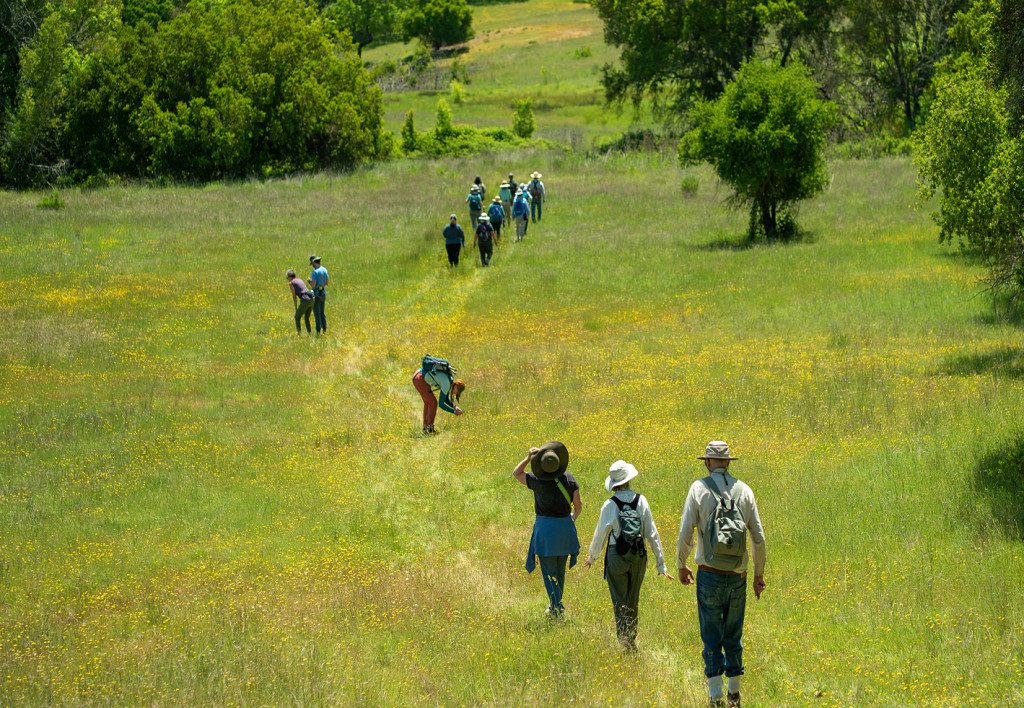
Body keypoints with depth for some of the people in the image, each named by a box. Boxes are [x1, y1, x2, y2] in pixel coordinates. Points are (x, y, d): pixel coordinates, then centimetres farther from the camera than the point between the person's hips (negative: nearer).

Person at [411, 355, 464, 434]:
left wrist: (454, 407, 8)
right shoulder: (447, 384, -15)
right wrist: (454, 411, -6)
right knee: (433, 403, -1)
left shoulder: (450, 379, 12)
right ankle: (429, 429, 4)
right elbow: (441, 404, -13)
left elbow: (446, 399, 22)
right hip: (420, 380, -10)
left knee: (427, 402, 19)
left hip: (417, 375, 10)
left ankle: (425, 428, 23)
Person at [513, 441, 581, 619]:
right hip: (565, 525, 4)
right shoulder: (569, 479, -9)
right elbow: (578, 505, 2)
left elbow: (516, 474, 1)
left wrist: (528, 457, -7)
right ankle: (556, 604, 30)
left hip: (545, 526, -4)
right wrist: (573, 519, 22)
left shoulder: (538, 481, -17)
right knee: (560, 569, 19)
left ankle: (557, 605, -8)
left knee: (549, 570, 3)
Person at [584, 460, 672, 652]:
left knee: (620, 603, 5)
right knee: (633, 602, 18)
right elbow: (652, 534, -2)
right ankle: (632, 641, 28)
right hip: (639, 556, 3)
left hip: (617, 557, -3)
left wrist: (592, 557, 17)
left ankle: (624, 644, -4)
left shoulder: (610, 505, -12)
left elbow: (600, 534, -2)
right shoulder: (641, 501, -4)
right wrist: (661, 564, 5)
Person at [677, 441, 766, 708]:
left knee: (711, 638, 3)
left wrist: (681, 566, 8)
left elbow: (685, 534, -8)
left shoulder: (699, 488, -6)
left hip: (709, 575, -3)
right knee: (733, 636, 16)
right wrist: (759, 574, 15)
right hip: (738, 576, 3)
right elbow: (758, 538, 4)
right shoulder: (744, 490, 2)